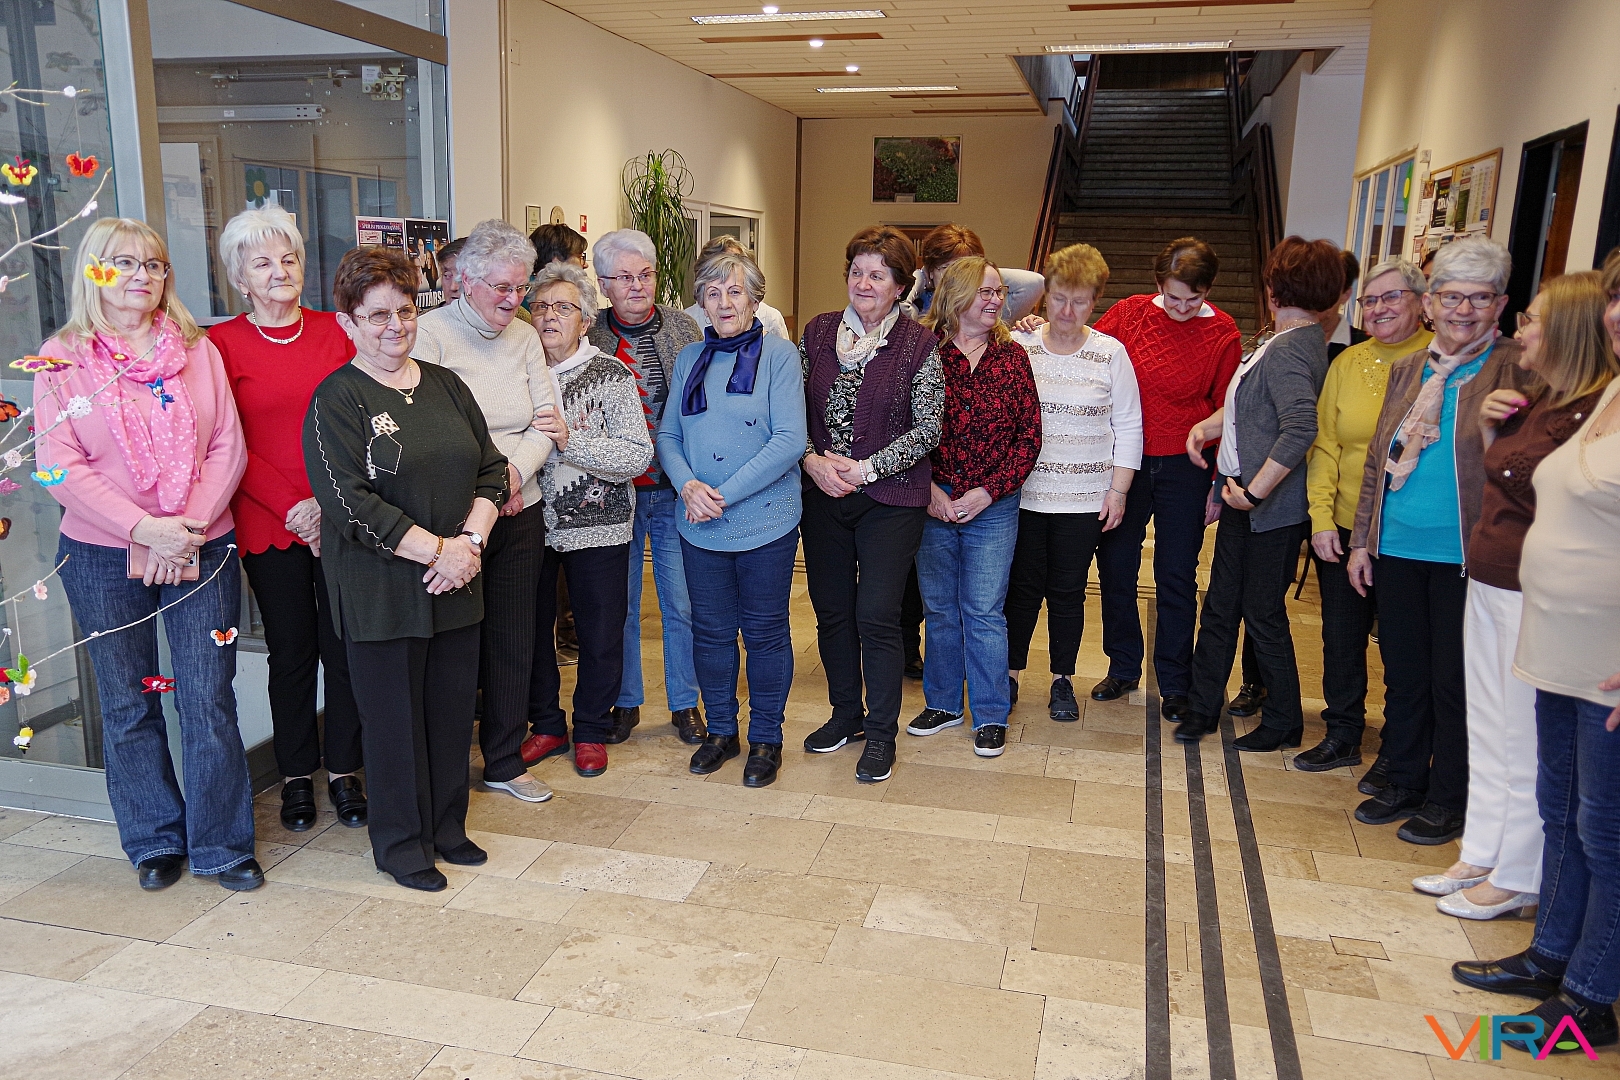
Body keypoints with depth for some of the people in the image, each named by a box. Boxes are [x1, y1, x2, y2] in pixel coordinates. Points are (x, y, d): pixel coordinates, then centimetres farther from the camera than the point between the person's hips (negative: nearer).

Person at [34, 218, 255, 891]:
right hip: (104, 558, 0)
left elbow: (228, 448, 0)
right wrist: (144, 529, -17)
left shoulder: (197, 350, 6)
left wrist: (188, 526, -12)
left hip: (202, 550, 1)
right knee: (129, 707, 10)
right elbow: (60, 466, -7)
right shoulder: (63, 358, 0)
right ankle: (156, 841, 28)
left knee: (209, 699, 0)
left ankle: (223, 845, 15)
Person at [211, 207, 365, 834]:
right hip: (270, 525, -1)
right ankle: (297, 776, 25)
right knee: (291, 653, 8)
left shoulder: (335, 333, 7)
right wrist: (293, 507, -12)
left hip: (342, 519, 2)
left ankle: (343, 771, 21)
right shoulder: (222, 344, 1)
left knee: (345, 648, 5)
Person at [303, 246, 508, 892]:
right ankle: (402, 844, 23)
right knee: (395, 716, 6)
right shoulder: (336, 401, -7)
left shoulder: (446, 385, 10)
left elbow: (491, 468, 8)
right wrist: (438, 549, -17)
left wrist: (471, 539, -8)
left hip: (456, 586, 5)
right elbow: (351, 501, -17)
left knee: (452, 709, 13)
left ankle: (448, 827, 31)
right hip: (382, 590, -5)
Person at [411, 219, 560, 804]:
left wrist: (515, 469, -12)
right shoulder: (429, 333, -8)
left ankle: (505, 762, 27)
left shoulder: (524, 337, 9)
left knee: (514, 640, 12)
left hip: (520, 514, 5)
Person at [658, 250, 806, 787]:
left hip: (765, 523, -4)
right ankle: (721, 731, 31)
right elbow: (668, 434, 7)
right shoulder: (690, 359, 9)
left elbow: (790, 440, -14)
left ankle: (765, 738, 25)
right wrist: (688, 485, -13)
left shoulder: (779, 355, -6)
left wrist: (725, 494, -17)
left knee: (765, 633, 8)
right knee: (710, 631, 13)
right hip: (699, 527, 4)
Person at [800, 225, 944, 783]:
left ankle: (881, 733, 13)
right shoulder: (817, 332, 5)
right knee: (831, 611, 12)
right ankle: (846, 712, 32)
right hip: (822, 493, 4)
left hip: (890, 499, -4)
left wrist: (866, 468, -15)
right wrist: (813, 460, -10)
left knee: (876, 616, -4)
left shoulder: (920, 344, -6)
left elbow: (928, 428, -9)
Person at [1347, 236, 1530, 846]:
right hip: (1398, 550, 5)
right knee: (1403, 674, 15)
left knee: (1455, 682, 6)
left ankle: (1449, 801, 22)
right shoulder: (1407, 370, 10)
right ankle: (1405, 783, 30)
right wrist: (1361, 540, 12)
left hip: (1465, 556, -5)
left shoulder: (1519, 372, -6)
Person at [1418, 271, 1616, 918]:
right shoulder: (1538, 401, 10)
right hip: (1488, 585, 9)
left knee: (1524, 745, 5)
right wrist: (1495, 422, 5)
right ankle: (1480, 857, 32)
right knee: (1486, 735, 18)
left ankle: (1516, 878, 21)